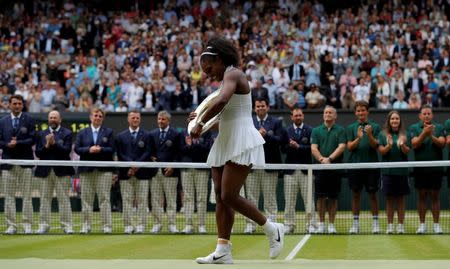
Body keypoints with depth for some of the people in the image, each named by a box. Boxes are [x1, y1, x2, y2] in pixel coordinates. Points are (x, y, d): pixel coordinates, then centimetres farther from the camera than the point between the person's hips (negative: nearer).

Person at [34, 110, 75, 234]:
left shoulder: (67, 133, 5)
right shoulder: (41, 134, 14)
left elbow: (67, 150, -8)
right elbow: (37, 153, 5)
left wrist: (54, 143, -16)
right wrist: (46, 146, -11)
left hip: (61, 171, -3)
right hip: (45, 171, 3)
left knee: (64, 199, -3)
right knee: (45, 199, 3)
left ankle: (67, 225, -1)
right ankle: (44, 225, 7)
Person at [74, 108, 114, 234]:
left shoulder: (108, 132, 9)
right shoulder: (82, 133, 12)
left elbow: (111, 149, 1)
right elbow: (77, 149, 2)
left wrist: (100, 149, -15)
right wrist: (89, 150, -13)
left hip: (104, 170, -2)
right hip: (86, 169, 2)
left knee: (104, 198, -4)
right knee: (86, 198, 3)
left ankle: (107, 226, -3)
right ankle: (86, 226, 8)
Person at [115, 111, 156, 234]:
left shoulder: (147, 136, 8)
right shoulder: (121, 136, 12)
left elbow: (148, 153, -1)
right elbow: (120, 154, 3)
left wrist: (137, 165, -13)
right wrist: (130, 165, -11)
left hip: (142, 173, -1)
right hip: (126, 173, 1)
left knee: (142, 201, -1)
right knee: (127, 200, 0)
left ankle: (141, 226, 2)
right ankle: (128, 226, 4)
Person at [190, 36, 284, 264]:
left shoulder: (233, 74, -10)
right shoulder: (226, 80, 20)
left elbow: (221, 101, -30)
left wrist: (201, 123, -23)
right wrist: (204, 117, 13)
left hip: (242, 143, -10)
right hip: (225, 143, 10)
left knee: (229, 196, -14)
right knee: (220, 196, 2)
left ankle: (272, 229, 3)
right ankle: (223, 251, 2)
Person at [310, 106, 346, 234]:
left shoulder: (340, 130, 6)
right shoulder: (316, 131, 10)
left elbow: (341, 147, -5)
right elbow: (314, 148, 0)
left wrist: (330, 159, -17)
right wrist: (322, 159, -16)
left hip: (335, 168, -1)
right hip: (320, 169, 1)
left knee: (333, 197, 2)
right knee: (321, 197, 0)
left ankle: (331, 224, 8)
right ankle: (321, 223, 7)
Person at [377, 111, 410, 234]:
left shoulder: (404, 134, 4)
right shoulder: (383, 134, 4)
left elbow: (407, 151, -4)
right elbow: (381, 151, -4)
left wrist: (402, 145, -24)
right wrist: (389, 145, -23)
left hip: (401, 170, 0)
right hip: (387, 170, 0)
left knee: (401, 198, 4)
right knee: (389, 198, 3)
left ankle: (400, 224, 9)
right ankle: (390, 225, 8)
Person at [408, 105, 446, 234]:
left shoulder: (439, 127, 5)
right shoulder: (414, 128, 4)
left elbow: (442, 144, -8)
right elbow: (415, 144, -10)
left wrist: (431, 136, -25)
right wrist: (424, 133, -25)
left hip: (436, 168, 0)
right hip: (420, 169, 0)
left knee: (435, 196, 2)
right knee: (422, 196, 4)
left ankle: (436, 224, 7)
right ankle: (422, 224, 10)